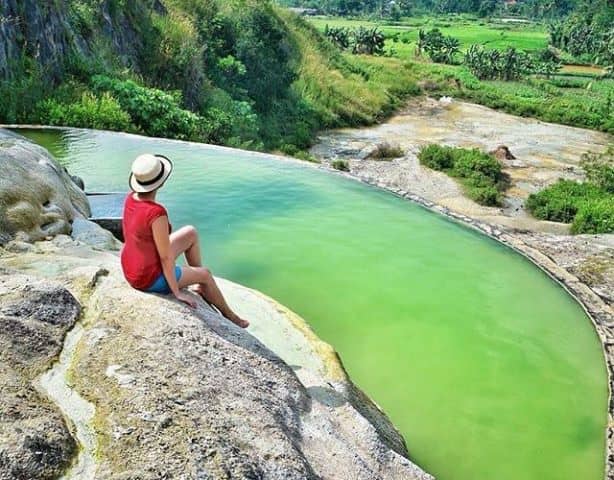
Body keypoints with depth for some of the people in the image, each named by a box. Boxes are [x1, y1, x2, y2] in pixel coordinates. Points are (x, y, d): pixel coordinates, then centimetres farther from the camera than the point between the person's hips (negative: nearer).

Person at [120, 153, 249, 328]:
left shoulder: (131, 198, -8)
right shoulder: (157, 213, -33)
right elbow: (166, 257, -25)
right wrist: (177, 292, -13)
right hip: (150, 279, -8)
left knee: (191, 233, 16)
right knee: (206, 274, 15)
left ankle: (202, 285, 32)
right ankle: (230, 315, 41)